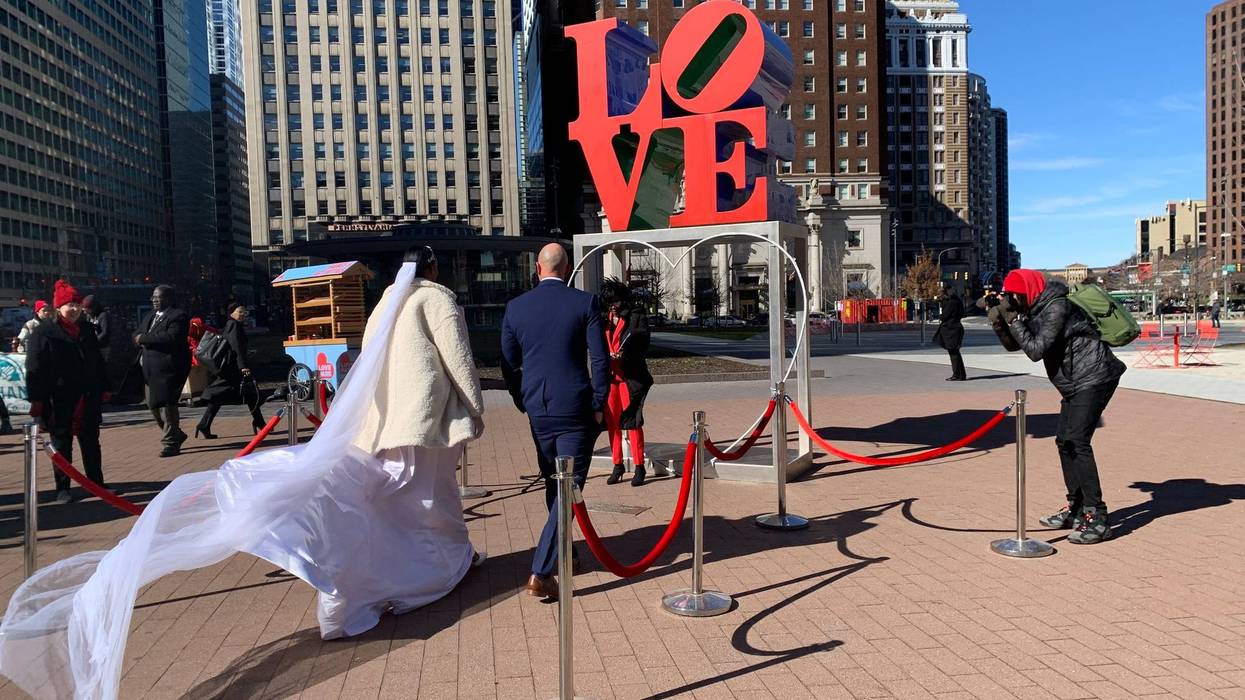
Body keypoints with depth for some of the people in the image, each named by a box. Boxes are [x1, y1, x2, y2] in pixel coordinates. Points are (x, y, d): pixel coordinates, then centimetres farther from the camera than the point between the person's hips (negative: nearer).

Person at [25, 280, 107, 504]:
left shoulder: (87, 329, 9)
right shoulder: (43, 333, -6)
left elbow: (98, 362, 16)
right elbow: (34, 370, -9)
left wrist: (101, 391, 12)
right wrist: (38, 402, -14)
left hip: (88, 399, 4)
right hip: (60, 402, -4)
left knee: (91, 443, 12)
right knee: (62, 445, 7)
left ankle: (97, 484, 20)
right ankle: (62, 489, 16)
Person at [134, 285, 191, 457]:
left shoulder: (178, 316, -9)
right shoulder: (150, 315, 20)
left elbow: (172, 337, -23)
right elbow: (138, 335, 19)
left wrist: (144, 338, -16)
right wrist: (139, 338, -6)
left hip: (168, 367, -9)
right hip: (150, 368, 9)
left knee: (166, 404, -9)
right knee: (153, 404, 14)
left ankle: (170, 443, -1)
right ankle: (176, 435, 29)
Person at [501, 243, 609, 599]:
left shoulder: (515, 307, 3)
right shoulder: (585, 302, -6)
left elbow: (509, 364, 8)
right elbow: (600, 358, -8)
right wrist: (599, 405, 1)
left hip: (537, 410, 4)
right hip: (576, 408, -4)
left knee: (553, 486, 21)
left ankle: (562, 552, 36)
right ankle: (541, 572, -9)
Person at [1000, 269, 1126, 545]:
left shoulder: (1056, 307, -17)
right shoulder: (1037, 310, 11)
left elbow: (1036, 350, -21)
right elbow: (1014, 344, 18)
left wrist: (1014, 320, -16)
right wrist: (999, 319, 6)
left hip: (1094, 377, -10)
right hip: (1076, 383, 10)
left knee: (1077, 442, -16)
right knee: (1064, 442, 12)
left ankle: (1096, 518, -14)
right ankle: (1076, 509, 22)